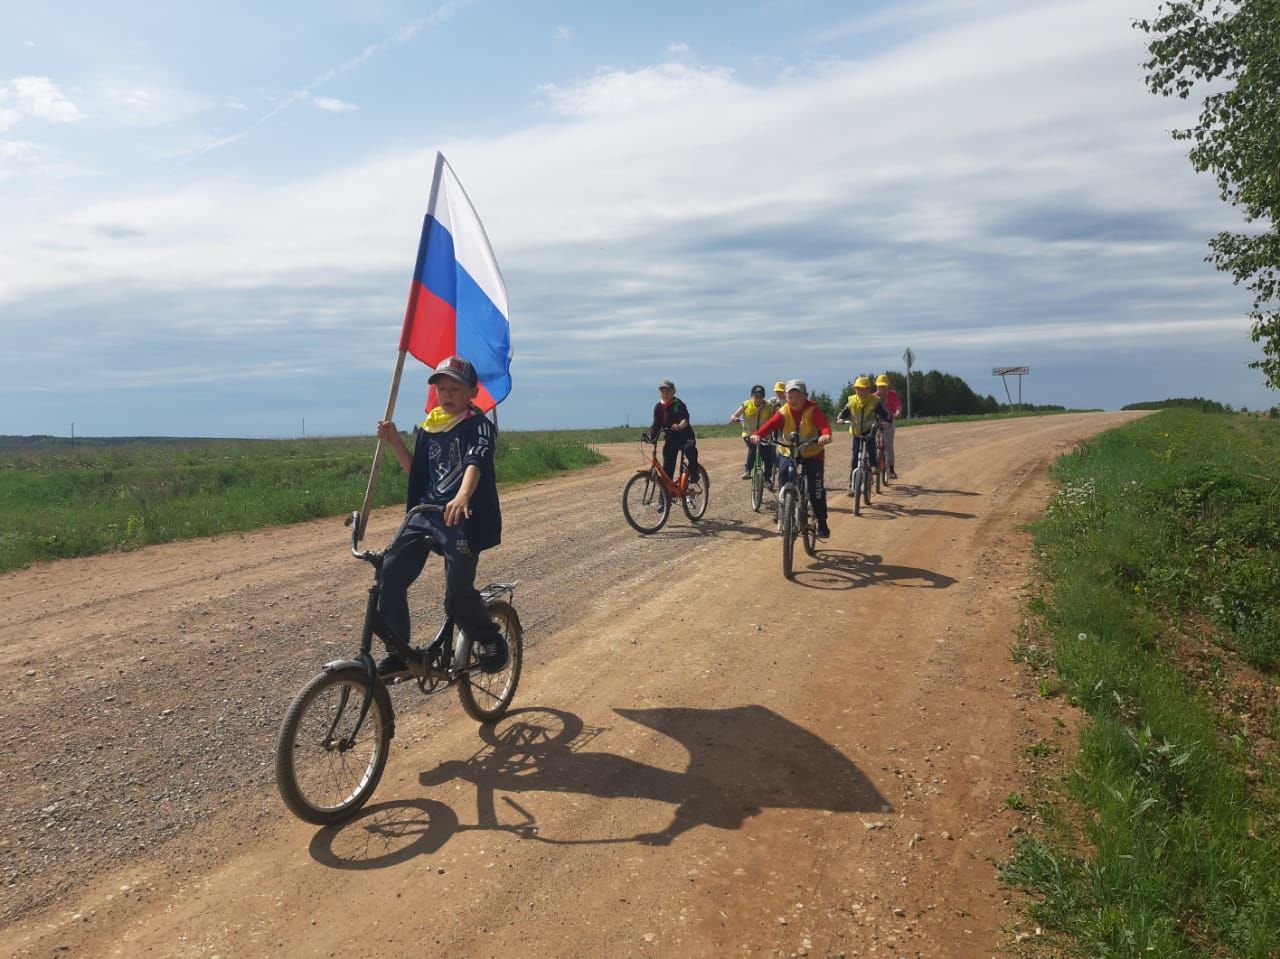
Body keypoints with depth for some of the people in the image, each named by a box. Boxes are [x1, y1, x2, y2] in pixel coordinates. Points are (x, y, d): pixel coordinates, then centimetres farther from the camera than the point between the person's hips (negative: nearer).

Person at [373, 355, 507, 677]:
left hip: (463, 518, -6)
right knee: (389, 575, -9)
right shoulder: (428, 427, 14)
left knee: (457, 596, -12)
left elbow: (475, 463, -24)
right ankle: (398, 652, 4)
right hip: (426, 514, 6)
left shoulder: (478, 425, -5)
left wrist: (462, 497, -44)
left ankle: (490, 638, 17)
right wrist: (394, 441, 8)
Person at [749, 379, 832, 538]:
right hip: (789, 453, 2)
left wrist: (826, 435, -55)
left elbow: (824, 424, -31)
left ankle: (822, 523, 8)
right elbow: (770, 424, -24)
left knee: (816, 489, -7)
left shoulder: (813, 410, -14)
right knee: (783, 475, -20)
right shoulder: (784, 412, -8)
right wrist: (757, 434, -44)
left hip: (812, 454, -2)